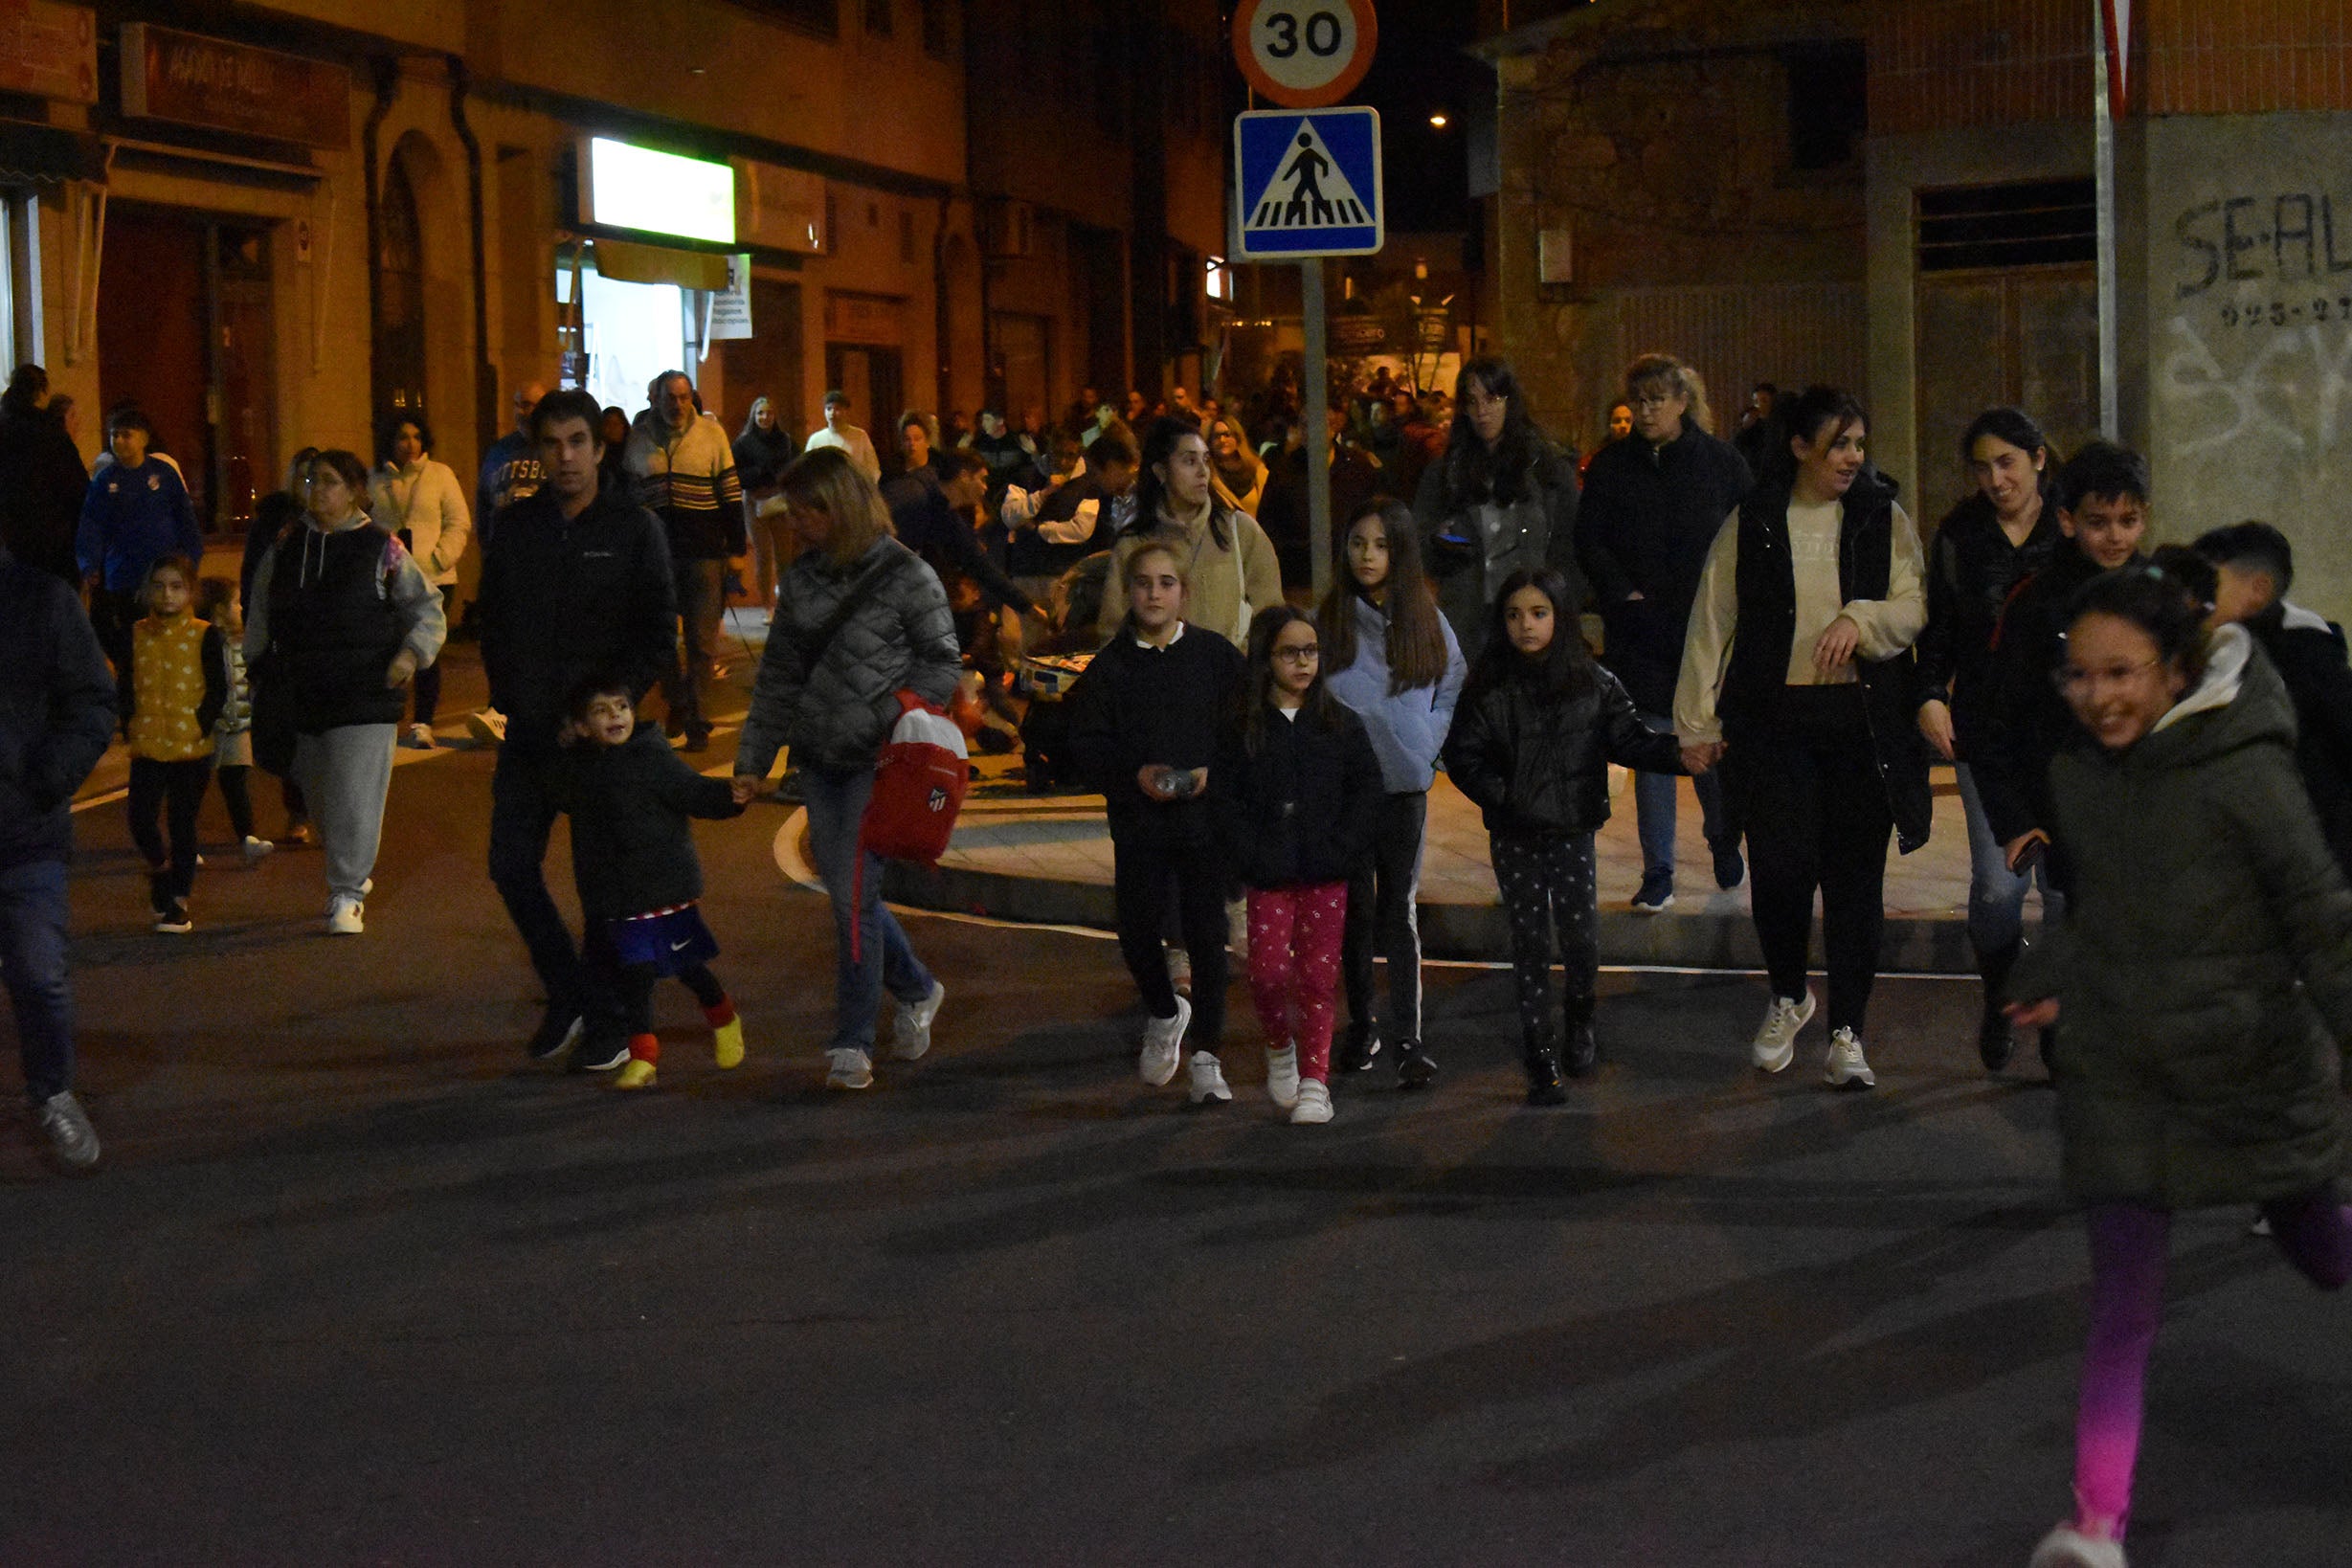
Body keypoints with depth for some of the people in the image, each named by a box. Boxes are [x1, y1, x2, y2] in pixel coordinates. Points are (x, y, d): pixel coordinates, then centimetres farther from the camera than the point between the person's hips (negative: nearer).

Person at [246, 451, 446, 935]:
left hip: (365, 693, -4)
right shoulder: (286, 549, 10)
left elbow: (427, 606, 4)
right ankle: (353, 873, 30)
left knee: (355, 796, -8)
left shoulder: (381, 548, -2)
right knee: (320, 795, 10)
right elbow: (260, 615, 21)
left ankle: (347, 896, -1)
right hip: (300, 691, 4)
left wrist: (412, 652, -10)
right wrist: (258, 664, 17)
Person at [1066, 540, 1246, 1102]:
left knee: (1206, 934, -2)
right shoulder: (1110, 665, 3)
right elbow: (1086, 745, 2)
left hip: (1207, 816, -1)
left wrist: (1215, 772, -13)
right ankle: (1164, 1014, 32)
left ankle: (1206, 1059, 8)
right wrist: (1135, 774, -13)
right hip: (1138, 821, 1)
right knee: (1136, 928, 1)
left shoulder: (1216, 655, 1)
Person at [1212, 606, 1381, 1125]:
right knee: (1268, 971, -8)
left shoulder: (1341, 723, 6)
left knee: (1318, 977, 0)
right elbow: (1224, 797, 0)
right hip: (1269, 876, -1)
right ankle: (1279, 1047, 21)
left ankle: (1314, 1082, 6)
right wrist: (1252, 856, -10)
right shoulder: (1242, 727, 2)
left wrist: (1340, 849, -8)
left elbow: (1367, 789, 4)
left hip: (1327, 874, 1)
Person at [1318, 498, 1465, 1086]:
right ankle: (1361, 1022, 23)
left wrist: (1430, 741, 1)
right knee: (1355, 909, 7)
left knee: (1400, 910, 1)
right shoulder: (1327, 620, 0)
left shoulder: (1426, 619, 4)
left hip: (1405, 781, 0)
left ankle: (1409, 1038, 0)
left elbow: (1455, 685, 14)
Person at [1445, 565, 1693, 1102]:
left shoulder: (1593, 684, -1)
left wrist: (1676, 754, -16)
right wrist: (1500, 796, -15)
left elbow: (1628, 737, -1)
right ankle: (1541, 1059, 12)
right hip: (1513, 837, 0)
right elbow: (1463, 755, -2)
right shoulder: (1488, 688, -3)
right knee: (1530, 943, 4)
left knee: (1582, 939, -3)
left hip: (1572, 832, 0)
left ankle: (1579, 1021, 29)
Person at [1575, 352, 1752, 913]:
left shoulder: (1723, 464, 3)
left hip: (1708, 629, -1)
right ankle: (1657, 873, 5)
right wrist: (1623, 594, -9)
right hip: (1640, 630, 1)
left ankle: (1723, 840, 30)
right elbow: (1589, 541, 5)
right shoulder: (1611, 466, 6)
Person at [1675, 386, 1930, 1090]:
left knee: (1855, 874, 1)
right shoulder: (1752, 523, 6)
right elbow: (1712, 623, 9)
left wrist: (1860, 618, -17)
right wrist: (1698, 721, 6)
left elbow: (1916, 606, 3)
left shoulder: (1883, 517, 7)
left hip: (1863, 718, 1)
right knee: (1782, 865, -8)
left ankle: (1847, 1032, 11)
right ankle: (1788, 997, 21)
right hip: (1773, 716, 0)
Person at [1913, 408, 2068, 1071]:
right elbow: (1939, 629, 12)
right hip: (1987, 732, 0)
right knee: (1997, 885, -7)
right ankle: (1999, 995, 19)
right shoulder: (1959, 536, 8)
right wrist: (1930, 695, -4)